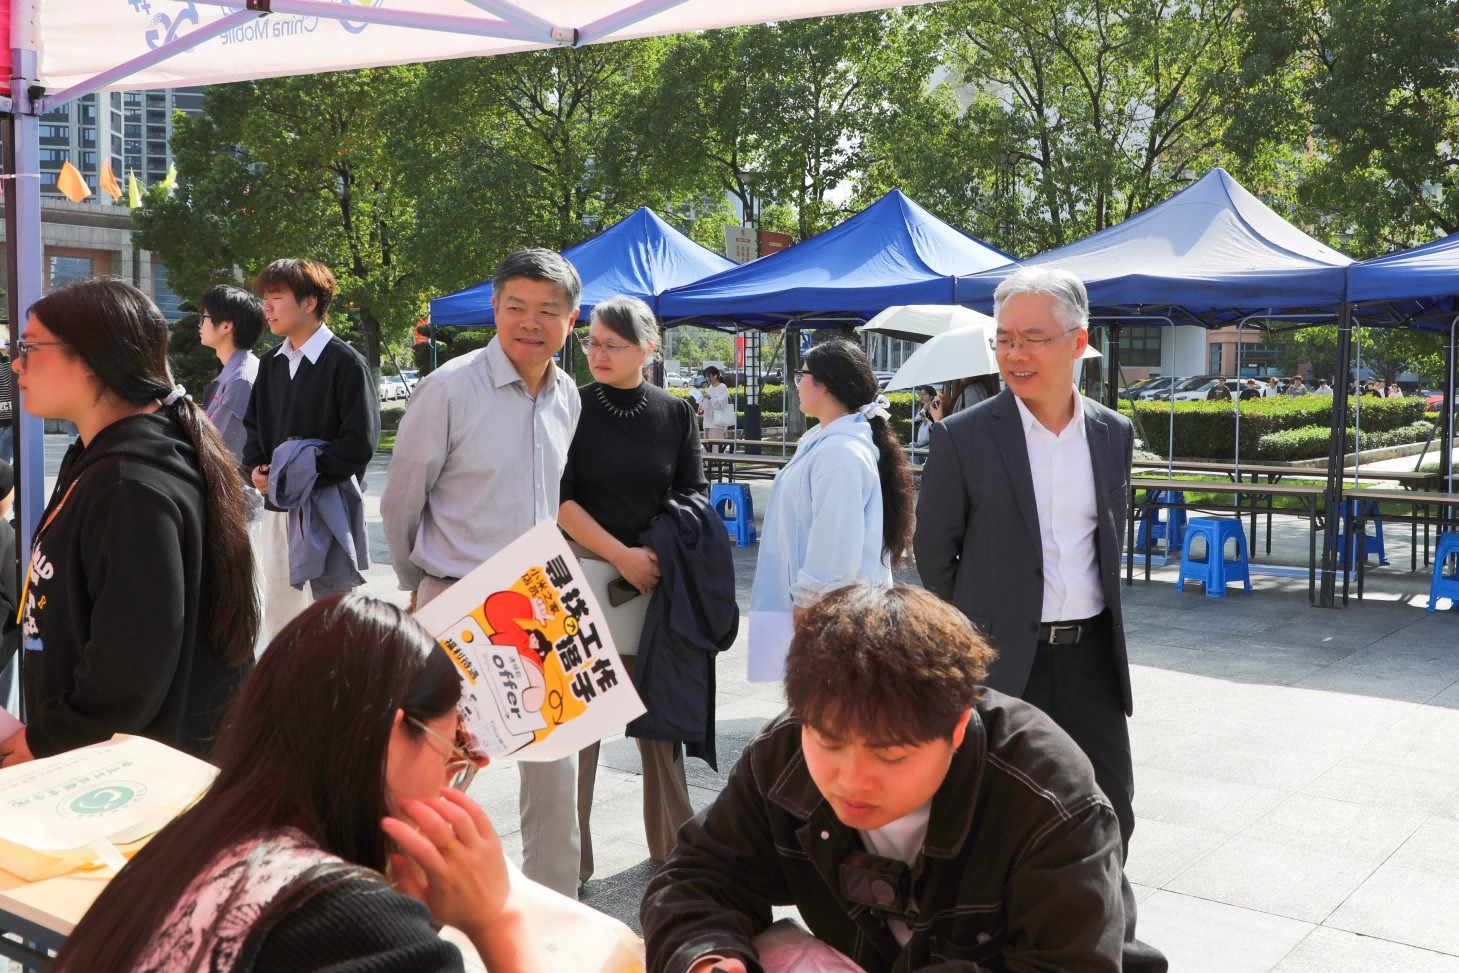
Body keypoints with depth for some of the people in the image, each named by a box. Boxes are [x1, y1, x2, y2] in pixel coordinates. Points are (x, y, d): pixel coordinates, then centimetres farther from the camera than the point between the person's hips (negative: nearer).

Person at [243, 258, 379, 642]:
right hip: (276, 508, 7)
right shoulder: (271, 364, 12)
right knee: (277, 608, 14)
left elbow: (359, 442, -16)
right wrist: (256, 468, 0)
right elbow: (254, 426, 20)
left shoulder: (346, 362, -10)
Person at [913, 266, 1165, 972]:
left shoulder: (1114, 432, 3)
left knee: (1109, 806, 16)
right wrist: (973, 635, 1)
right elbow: (933, 549, -2)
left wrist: (1097, 615, 13)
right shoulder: (964, 437, -10)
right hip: (1004, 659, -4)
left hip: (1092, 653, 5)